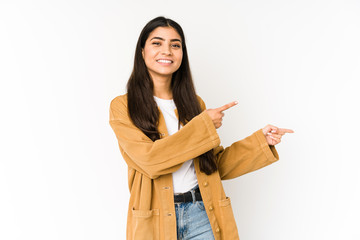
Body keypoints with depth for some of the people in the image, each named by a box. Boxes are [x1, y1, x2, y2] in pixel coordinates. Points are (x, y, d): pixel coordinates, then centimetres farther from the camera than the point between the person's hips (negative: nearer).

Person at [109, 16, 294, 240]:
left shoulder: (194, 103, 8)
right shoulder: (123, 107, -5)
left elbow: (217, 165, 9)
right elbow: (149, 159, -18)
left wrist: (261, 140, 0)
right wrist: (203, 125, -14)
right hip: (155, 220, -3)